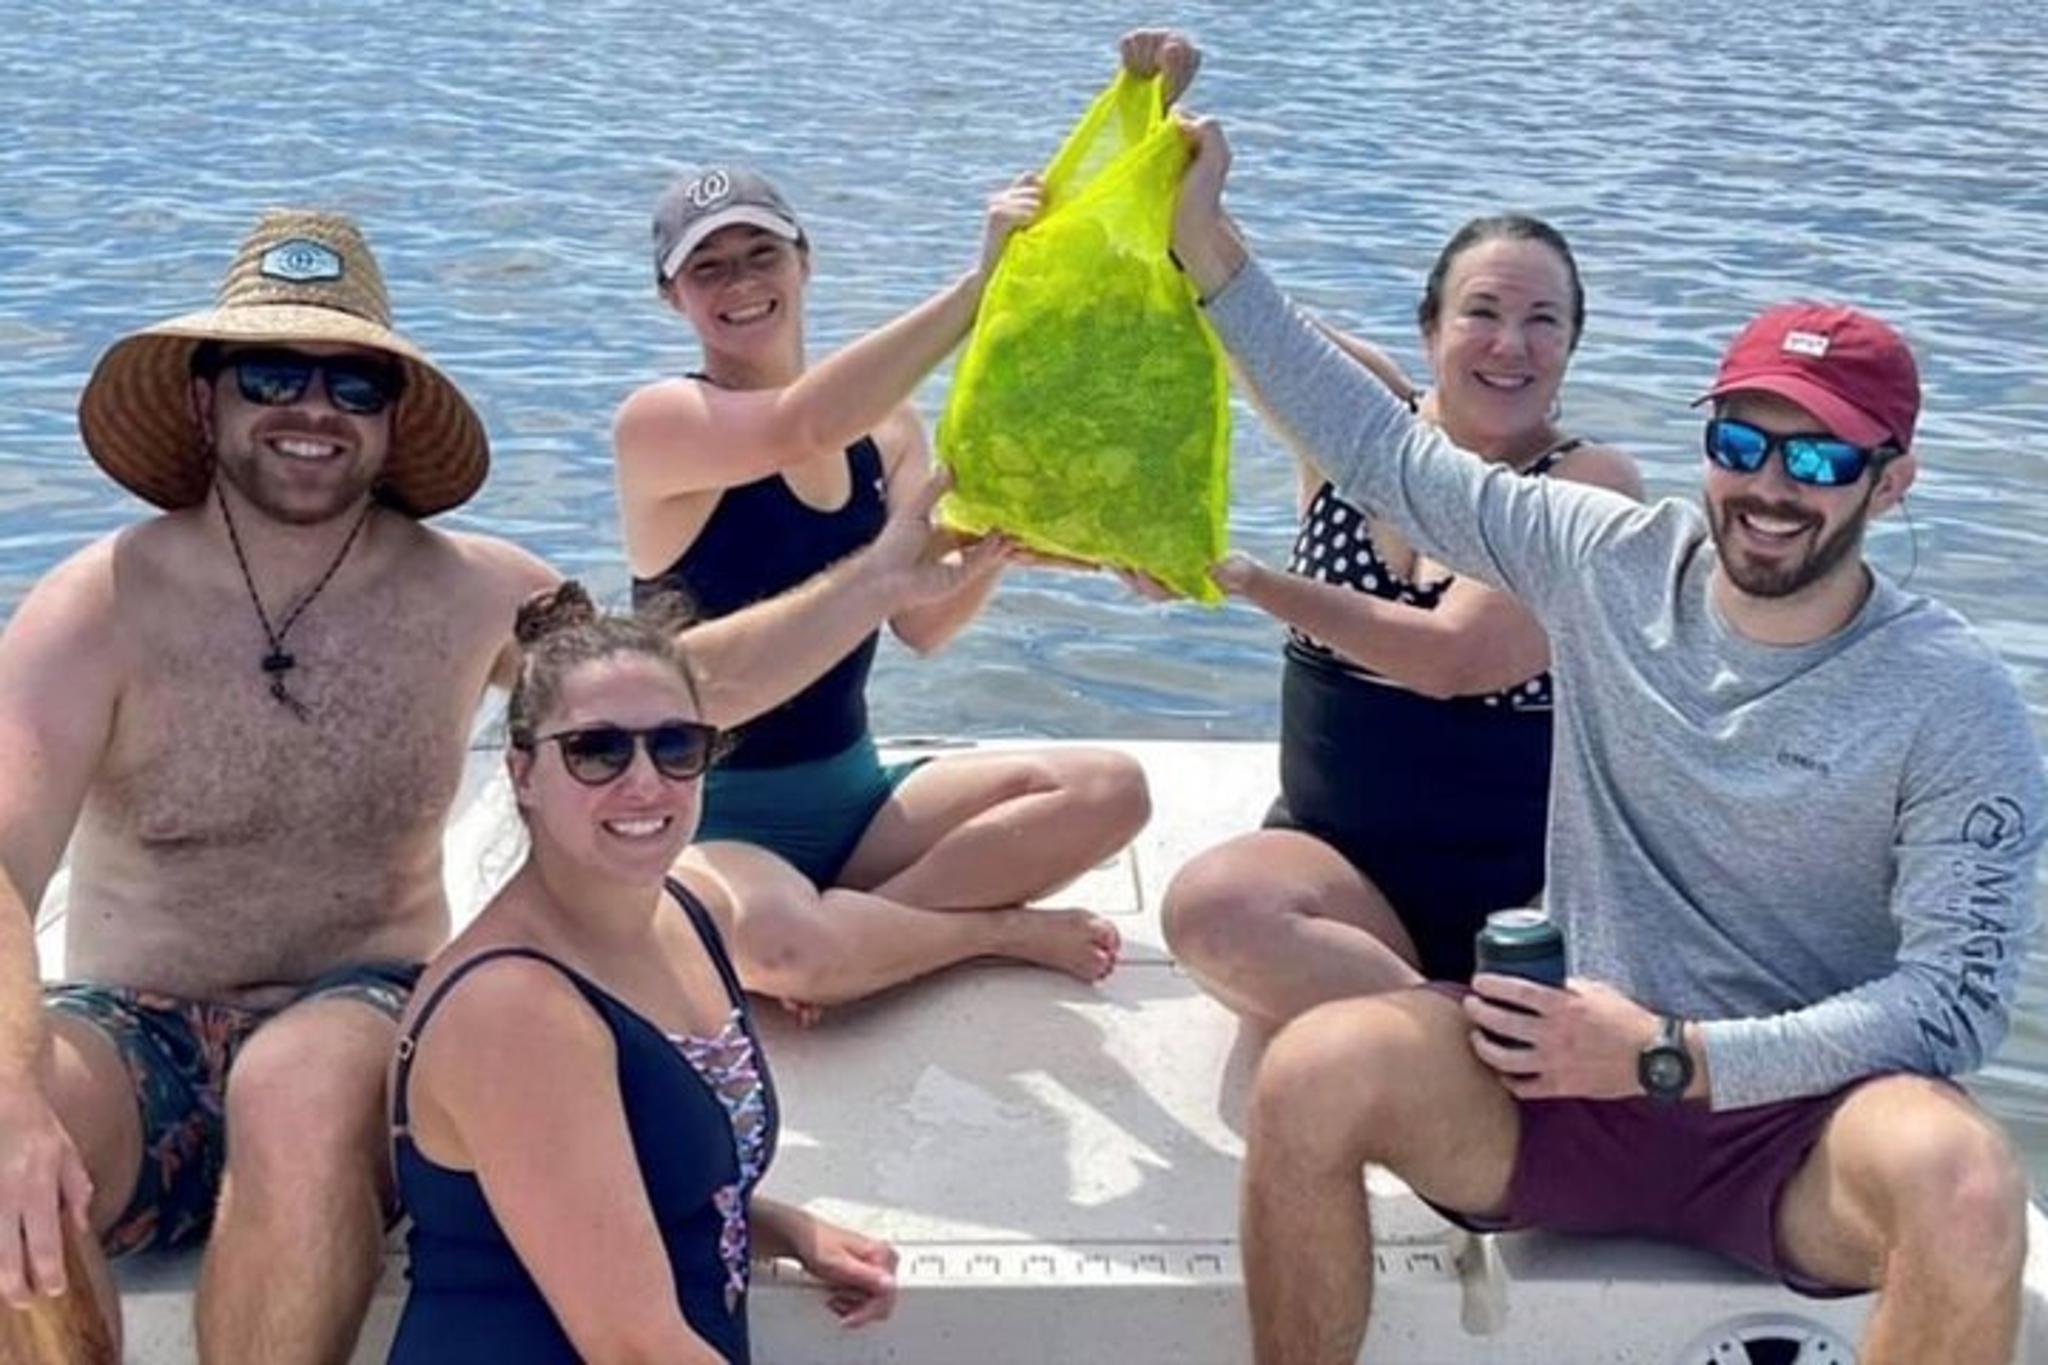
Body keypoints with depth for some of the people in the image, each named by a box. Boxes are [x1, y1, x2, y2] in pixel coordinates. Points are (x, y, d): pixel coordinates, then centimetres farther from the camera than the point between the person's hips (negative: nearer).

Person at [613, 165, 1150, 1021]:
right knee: (780, 944, -39)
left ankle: (857, 931, -15)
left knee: (1109, 791, -13)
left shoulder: (885, 424, 7)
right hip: (711, 817, -6)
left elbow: (922, 626, -3)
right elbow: (800, 428, -35)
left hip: (852, 789, 6)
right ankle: (1005, 929, -9)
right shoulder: (660, 423, -12)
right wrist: (979, 284, -38)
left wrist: (993, 545, -23)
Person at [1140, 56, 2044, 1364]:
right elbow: (1379, 447, 8)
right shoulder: (1612, 558, 3)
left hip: (1801, 1115, -2)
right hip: (1574, 1072, 3)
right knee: (1311, 1075, -24)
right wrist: (1204, 233, 3)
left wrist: (1672, 1055, -19)